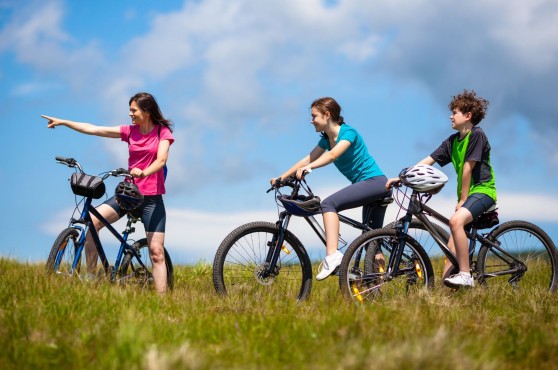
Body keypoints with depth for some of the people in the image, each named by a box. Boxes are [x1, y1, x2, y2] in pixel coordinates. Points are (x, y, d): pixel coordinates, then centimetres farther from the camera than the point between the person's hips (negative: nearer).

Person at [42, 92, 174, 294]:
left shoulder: (163, 132, -3)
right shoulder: (130, 131, 7)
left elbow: (161, 159, -18)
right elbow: (93, 129, 6)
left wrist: (144, 172, -38)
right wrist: (62, 122, 1)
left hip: (151, 198, -3)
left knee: (156, 252, -10)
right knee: (92, 221, -19)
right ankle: (89, 279, -15)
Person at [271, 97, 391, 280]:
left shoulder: (348, 132, -13)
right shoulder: (326, 139, 12)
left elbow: (333, 155, -30)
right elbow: (308, 159, 11)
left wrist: (308, 168, -42)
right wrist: (281, 178, 4)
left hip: (375, 181, -10)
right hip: (371, 186, 10)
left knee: (329, 203, -26)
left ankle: (332, 255, -39)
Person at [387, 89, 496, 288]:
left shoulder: (476, 134, -12)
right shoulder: (453, 140, 12)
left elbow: (467, 168, -13)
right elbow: (427, 161, 9)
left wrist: (462, 200, -13)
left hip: (483, 190, -9)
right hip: (466, 194, 9)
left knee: (456, 220, -32)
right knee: (452, 246, 2)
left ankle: (466, 275, -30)